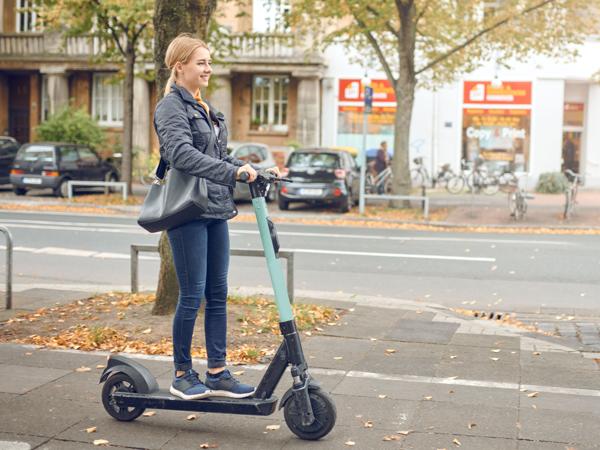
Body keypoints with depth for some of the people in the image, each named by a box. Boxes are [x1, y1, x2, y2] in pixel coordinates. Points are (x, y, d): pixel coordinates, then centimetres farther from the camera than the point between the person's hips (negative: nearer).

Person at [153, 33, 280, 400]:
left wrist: (256, 170, 7)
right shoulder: (172, 106, -8)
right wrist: (233, 173, -29)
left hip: (216, 211, 8)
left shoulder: (206, 108, 19)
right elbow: (181, 154, -24)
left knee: (218, 294, 8)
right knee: (192, 296, -3)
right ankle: (183, 375, 11)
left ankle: (218, 373, 15)